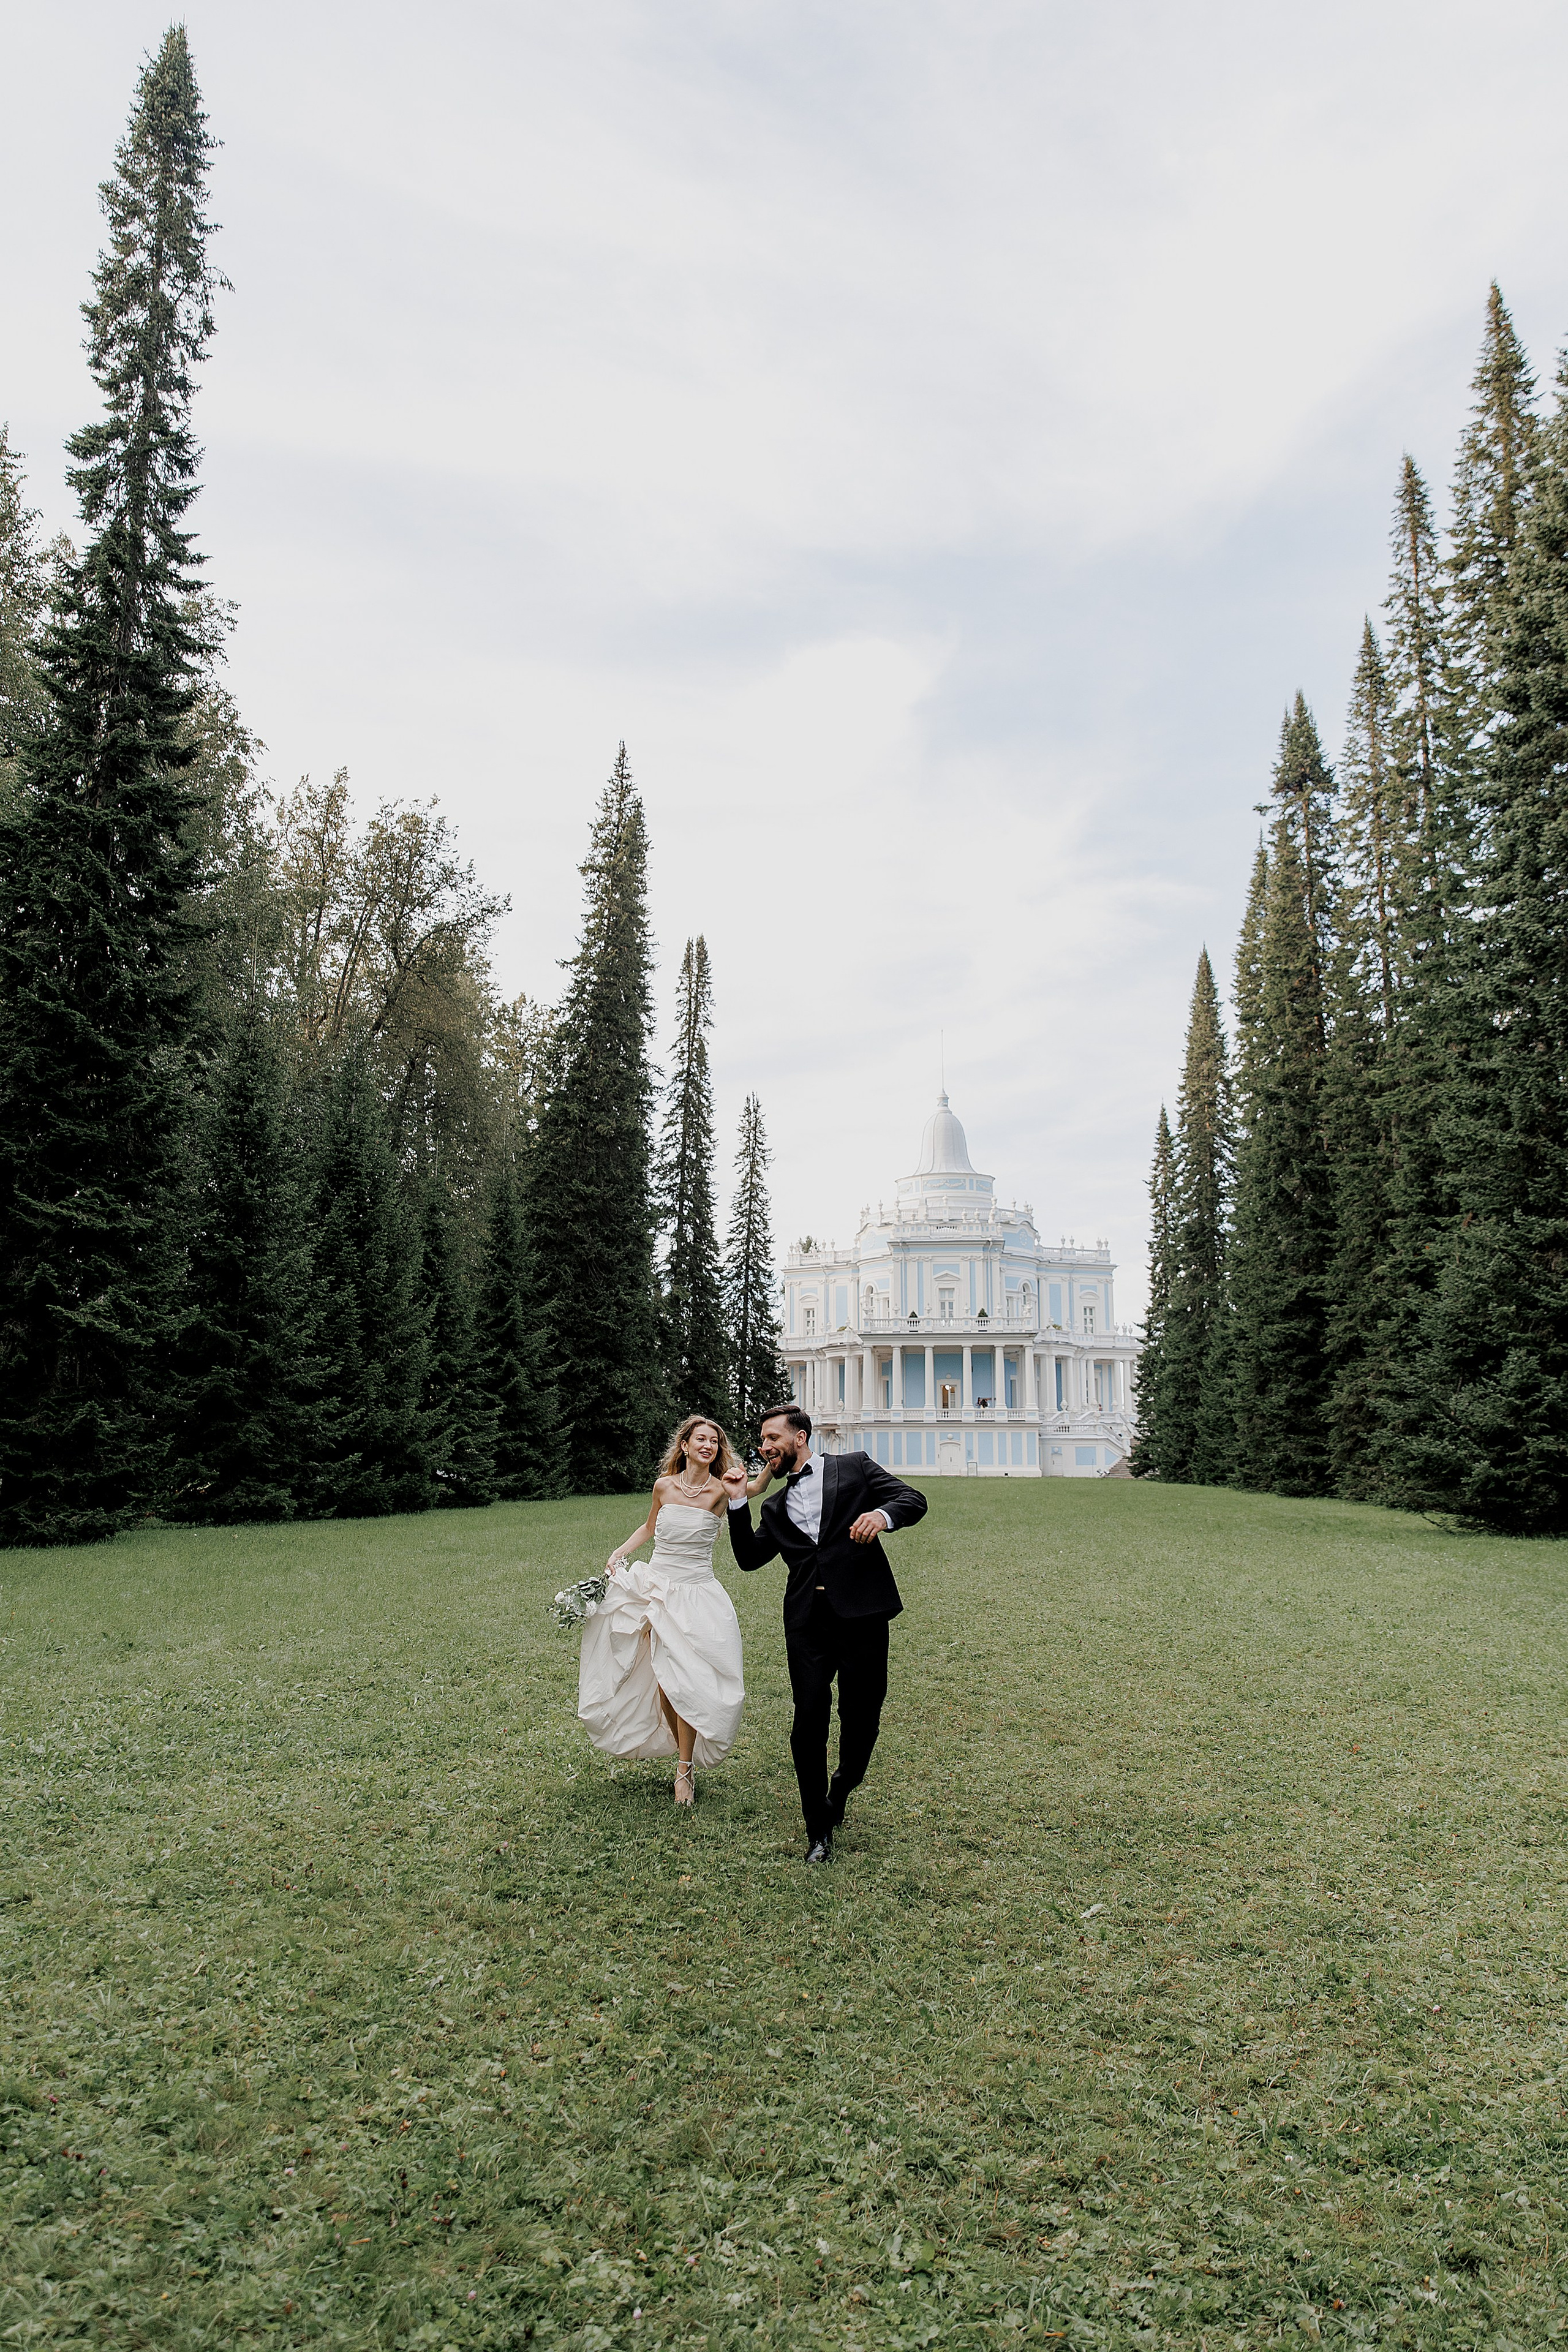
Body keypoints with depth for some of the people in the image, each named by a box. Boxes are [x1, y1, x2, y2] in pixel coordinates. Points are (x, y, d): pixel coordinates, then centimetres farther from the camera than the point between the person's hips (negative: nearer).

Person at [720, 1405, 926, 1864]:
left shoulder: (854, 1467, 8)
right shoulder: (777, 1507, 22)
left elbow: (913, 1500, 0)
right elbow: (749, 1557, 15)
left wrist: (882, 1514, -21)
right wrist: (737, 1503, 7)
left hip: (861, 1613, -3)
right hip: (807, 1619, 3)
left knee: (861, 1718, 3)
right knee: (809, 1721, -2)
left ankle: (839, 1794, 34)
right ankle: (819, 1830, 15)